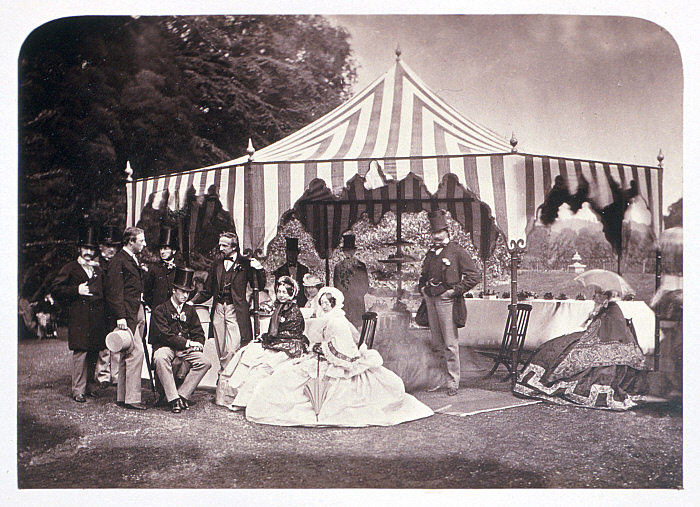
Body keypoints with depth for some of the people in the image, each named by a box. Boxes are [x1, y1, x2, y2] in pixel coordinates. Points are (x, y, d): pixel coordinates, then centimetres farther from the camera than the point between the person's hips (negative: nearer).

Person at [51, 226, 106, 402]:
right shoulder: (70, 269, 7)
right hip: (79, 316, -5)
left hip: (96, 316, 5)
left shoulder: (99, 270, 21)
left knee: (94, 351, 3)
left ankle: (89, 385, 14)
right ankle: (78, 390, -3)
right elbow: (56, 288, 0)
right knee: (80, 352, -9)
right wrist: (76, 291, -9)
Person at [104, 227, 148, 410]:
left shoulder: (134, 260, 20)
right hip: (127, 314, -9)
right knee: (136, 352, -12)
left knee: (127, 355, 11)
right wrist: (120, 316, -20)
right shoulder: (118, 260, -9)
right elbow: (113, 290, -15)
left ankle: (122, 397, 17)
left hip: (138, 312, 9)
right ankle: (132, 398, -8)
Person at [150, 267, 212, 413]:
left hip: (186, 348, 4)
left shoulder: (190, 310, 16)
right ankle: (173, 399, -33)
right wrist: (187, 343, -20)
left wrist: (198, 344, -10)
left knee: (205, 362, -23)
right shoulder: (160, 310, -2)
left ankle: (183, 395, -14)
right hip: (165, 346, -4)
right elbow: (165, 335, -13)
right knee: (160, 358, -39)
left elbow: (198, 332, 14)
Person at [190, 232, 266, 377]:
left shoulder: (245, 264, 3)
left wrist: (259, 269, -16)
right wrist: (192, 302, 8)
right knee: (221, 351, 6)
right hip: (218, 310, 4)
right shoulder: (216, 266, 16)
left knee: (232, 350, -13)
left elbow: (259, 286, -1)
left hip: (235, 311, -4)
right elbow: (207, 291, 20)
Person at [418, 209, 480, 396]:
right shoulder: (431, 253, 16)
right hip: (430, 300, 6)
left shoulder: (457, 251, -3)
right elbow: (424, 274, 32)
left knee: (450, 343, -4)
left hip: (446, 300, -6)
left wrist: (455, 291, -10)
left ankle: (453, 382, 2)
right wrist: (422, 288, 14)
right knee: (436, 342, 10)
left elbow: (473, 276, -6)